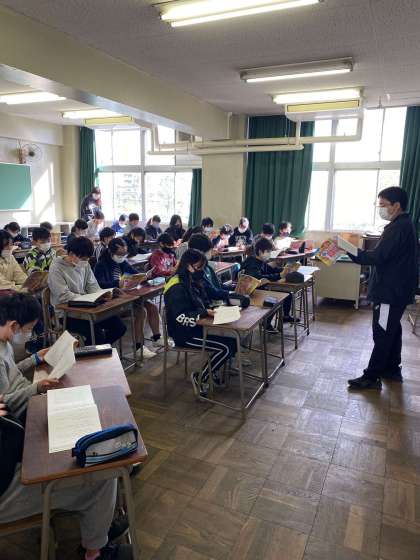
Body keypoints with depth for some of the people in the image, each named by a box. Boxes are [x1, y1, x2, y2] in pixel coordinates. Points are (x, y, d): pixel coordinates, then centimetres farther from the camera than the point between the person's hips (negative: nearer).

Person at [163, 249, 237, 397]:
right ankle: (200, 378, 1)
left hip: (197, 327, 8)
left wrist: (214, 310, -4)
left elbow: (204, 304, 16)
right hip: (185, 334, -8)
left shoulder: (194, 281, 8)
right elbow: (181, 317, -24)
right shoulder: (177, 288, -18)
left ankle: (214, 370, 14)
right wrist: (206, 312, -25)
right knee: (227, 348, -17)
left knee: (233, 341, -6)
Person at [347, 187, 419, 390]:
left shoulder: (398, 227, -20)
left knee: (382, 334, -4)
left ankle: (372, 377, 4)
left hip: (391, 291, -10)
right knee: (392, 330, 18)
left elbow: (378, 257, -26)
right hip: (396, 289, 10)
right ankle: (392, 369, 30)